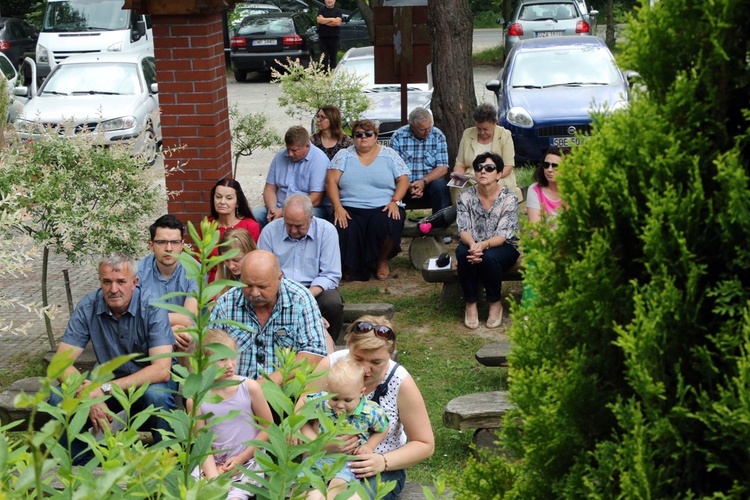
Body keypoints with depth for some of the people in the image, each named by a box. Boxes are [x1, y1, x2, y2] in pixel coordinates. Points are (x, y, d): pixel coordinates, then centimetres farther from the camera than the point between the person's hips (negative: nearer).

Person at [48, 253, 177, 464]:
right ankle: (83, 464, 2)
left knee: (157, 395, -37)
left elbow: (162, 370, -28)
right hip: (108, 381, 3)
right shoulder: (88, 308, -11)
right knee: (59, 398, -20)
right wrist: (89, 397, -32)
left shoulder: (151, 308, -20)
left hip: (150, 382, -3)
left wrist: (106, 389, -34)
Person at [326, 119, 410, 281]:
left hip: (383, 208, 0)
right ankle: (355, 268, -3)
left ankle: (382, 260, -2)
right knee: (344, 232, -32)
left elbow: (403, 180, 6)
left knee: (387, 225, -34)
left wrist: (395, 202, -12)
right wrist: (337, 207, -14)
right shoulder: (344, 155, 11)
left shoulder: (389, 155, 11)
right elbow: (331, 181, 1)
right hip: (350, 210, 0)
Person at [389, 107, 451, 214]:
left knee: (440, 185, -31)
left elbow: (443, 168, -4)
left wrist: (423, 181, -20)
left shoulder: (438, 136, 0)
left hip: (430, 181, 1)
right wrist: (408, 186, -24)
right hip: (406, 183, -1)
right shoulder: (398, 137, -3)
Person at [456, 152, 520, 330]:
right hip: (472, 244, 2)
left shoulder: (509, 198, -11)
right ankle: (470, 303, -15)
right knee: (463, 253, -33)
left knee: (489, 257, -35)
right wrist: (472, 245, -35)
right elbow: (463, 230, -11)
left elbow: (502, 235, -19)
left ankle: (495, 303, -11)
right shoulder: (466, 196, -4)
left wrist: (483, 245, -40)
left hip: (503, 247, -2)